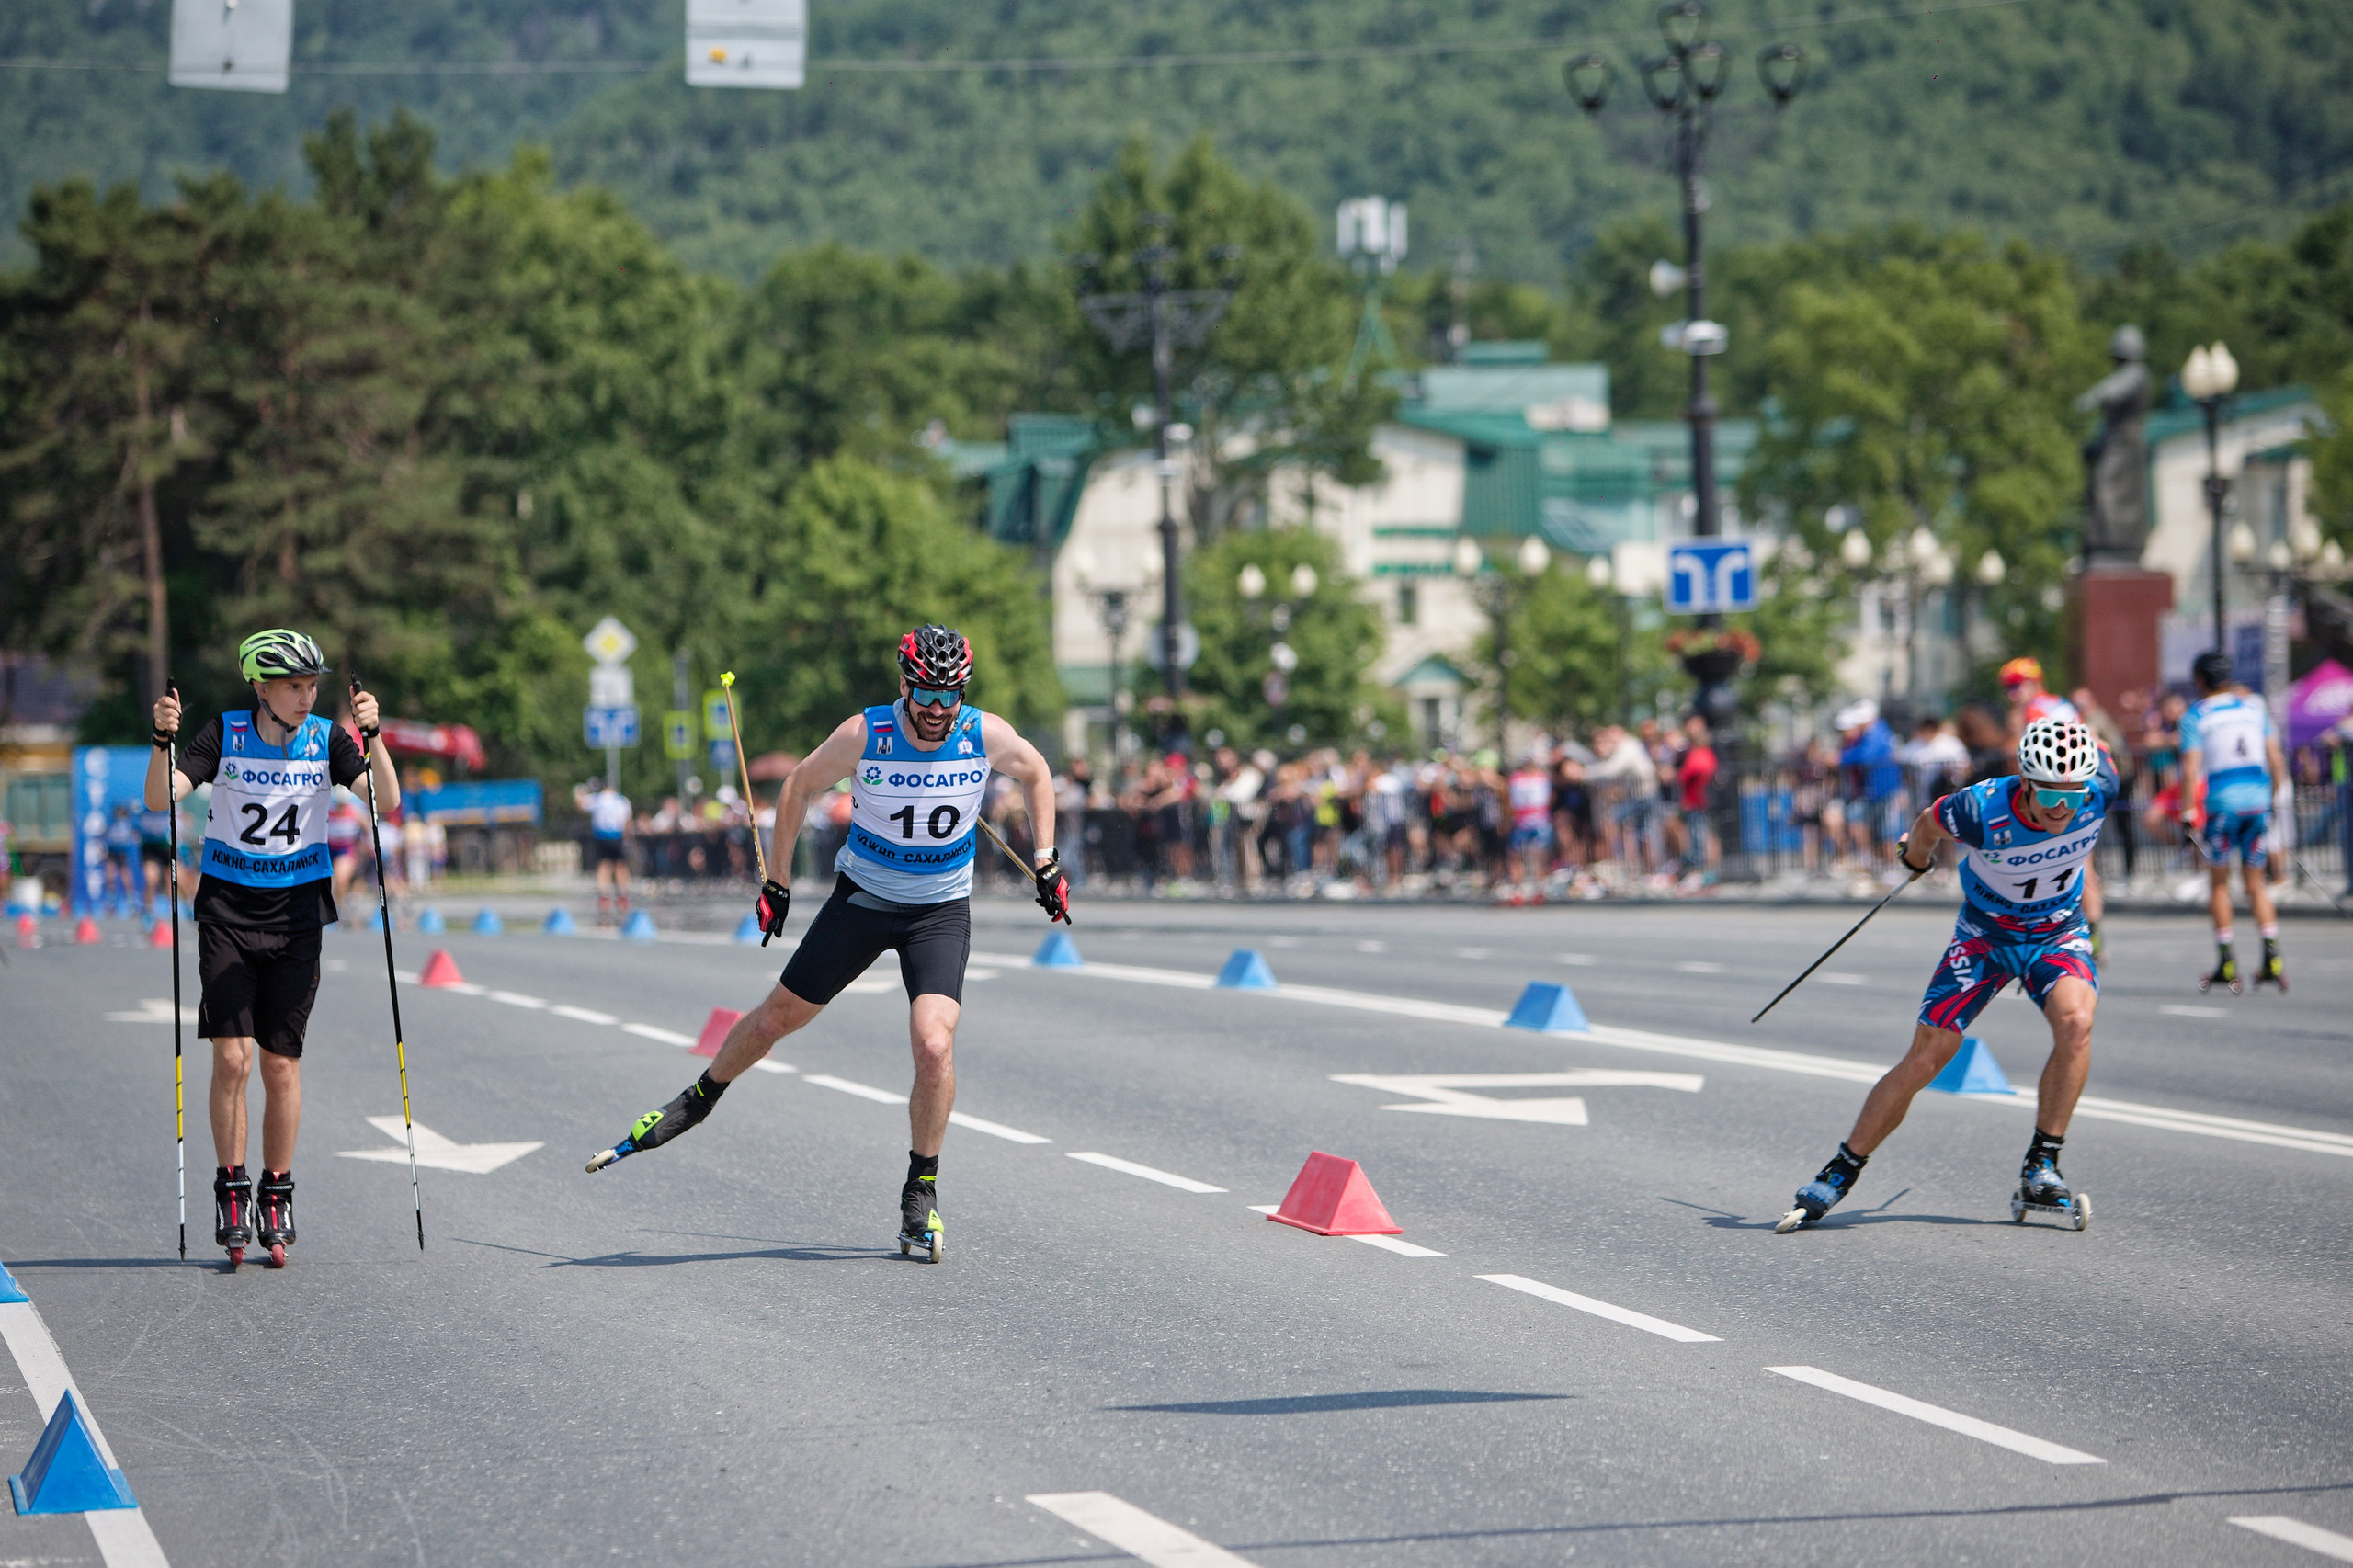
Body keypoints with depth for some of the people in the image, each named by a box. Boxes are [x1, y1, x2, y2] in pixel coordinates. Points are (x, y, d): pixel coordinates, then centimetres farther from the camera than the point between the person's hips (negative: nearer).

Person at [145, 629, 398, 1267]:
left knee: (282, 1065, 3)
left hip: (297, 911, 1)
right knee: (232, 1058, -9)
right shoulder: (224, 735, -5)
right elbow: (160, 798, -13)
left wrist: (371, 735, -26)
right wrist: (163, 739, -29)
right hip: (228, 909, -1)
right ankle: (231, 1191, 4)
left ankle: (276, 1196, 16)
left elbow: (388, 802, -13)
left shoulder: (327, 739, -2)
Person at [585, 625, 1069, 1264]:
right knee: (779, 1015, 9)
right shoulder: (864, 735, -20)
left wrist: (1047, 865, 2)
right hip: (862, 898, 0)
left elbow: (1035, 772, 6)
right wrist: (776, 882, 1)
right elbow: (800, 786, -3)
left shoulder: (987, 735, -16)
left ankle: (921, 1194, -1)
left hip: (942, 911, 0)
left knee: (935, 1046, -19)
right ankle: (700, 1099, 38)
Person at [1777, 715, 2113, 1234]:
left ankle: (2041, 1171, -20)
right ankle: (1839, 1175, 11)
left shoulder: (2100, 789, -26)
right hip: (1984, 934, -1)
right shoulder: (1982, 810, -33)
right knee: (1923, 1059, -6)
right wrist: (1916, 857, 12)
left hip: (2059, 934, 1)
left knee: (2075, 1020, -29)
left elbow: (2092, 747, 0)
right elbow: (1929, 822, -9)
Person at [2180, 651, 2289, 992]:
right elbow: (2276, 758, 10)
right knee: (2255, 881, 12)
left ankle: (2227, 966, 7)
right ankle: (2272, 958, -1)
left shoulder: (2195, 716, -2)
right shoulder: (2254, 707, 11)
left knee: (2218, 881, 9)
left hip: (2220, 801, -4)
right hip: (2258, 798, 4)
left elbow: (2190, 769, -9)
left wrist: (2188, 814, -7)